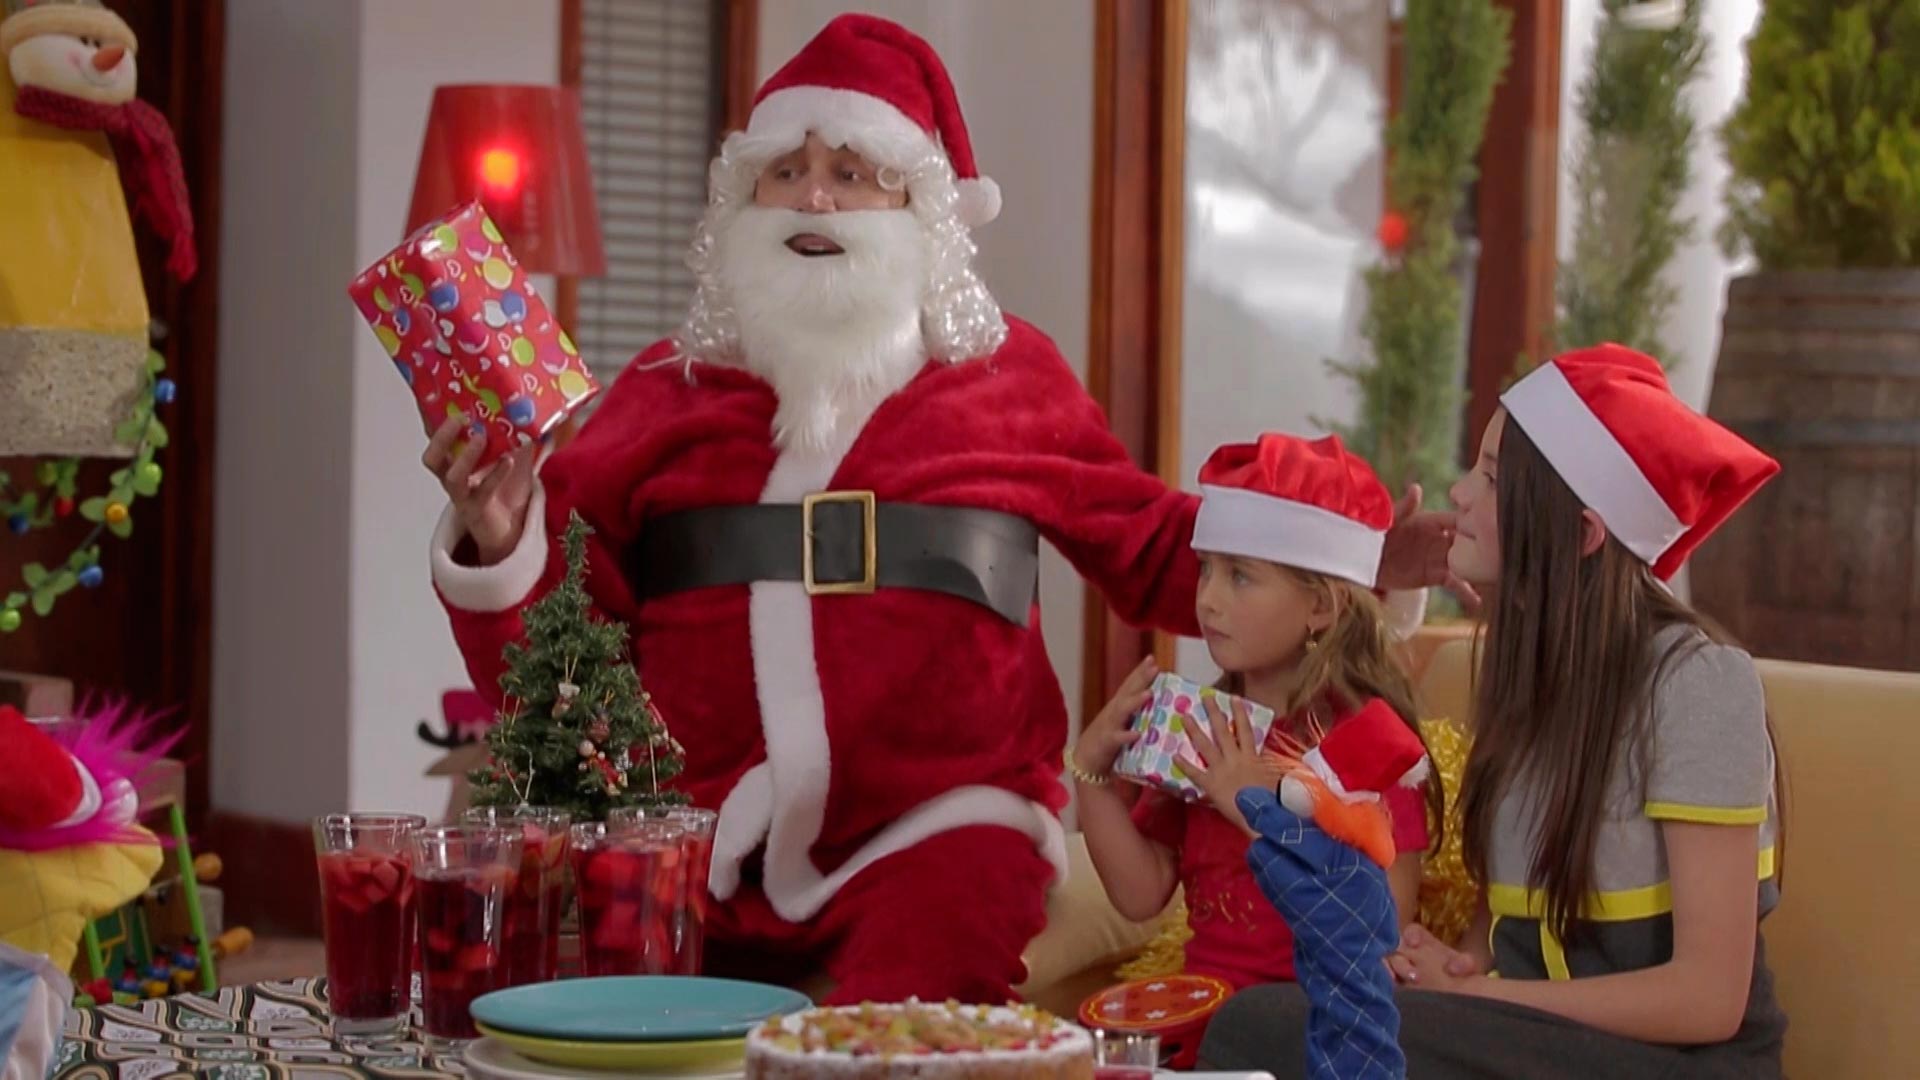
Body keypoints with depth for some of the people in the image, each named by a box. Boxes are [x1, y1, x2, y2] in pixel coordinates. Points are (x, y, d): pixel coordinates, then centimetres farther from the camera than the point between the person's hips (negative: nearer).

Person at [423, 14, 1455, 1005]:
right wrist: (505, 541, -14)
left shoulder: (1007, 376, 10)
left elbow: (1147, 546, 20)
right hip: (697, 845, 2)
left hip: (935, 834, -2)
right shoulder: (667, 389, 12)